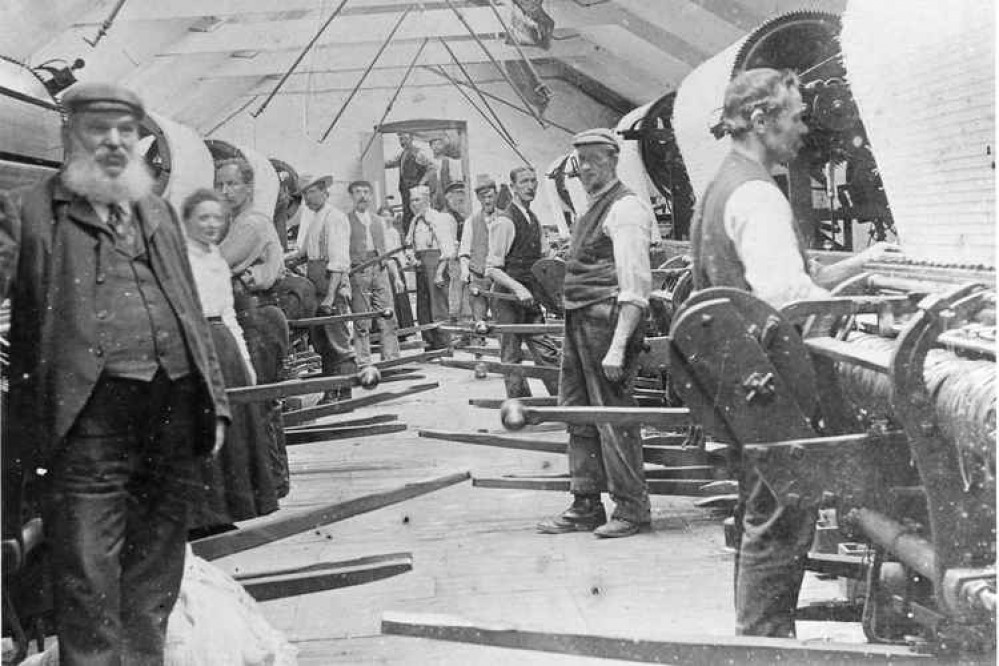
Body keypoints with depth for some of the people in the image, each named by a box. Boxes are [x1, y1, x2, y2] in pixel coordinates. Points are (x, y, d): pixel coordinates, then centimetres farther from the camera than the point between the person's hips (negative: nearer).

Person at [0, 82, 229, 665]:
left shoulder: (158, 211, 20)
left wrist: (215, 400, 14)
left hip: (173, 409, 5)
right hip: (90, 415, -5)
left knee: (157, 574, 16)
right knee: (88, 576, -3)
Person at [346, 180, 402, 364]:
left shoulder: (379, 221, 19)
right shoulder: (345, 221, 5)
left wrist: (396, 276, 15)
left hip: (380, 271, 4)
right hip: (357, 272, -4)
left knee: (388, 320, -1)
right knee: (361, 323, -4)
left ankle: (391, 360, 3)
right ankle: (364, 362, 0)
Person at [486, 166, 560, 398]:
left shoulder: (534, 220, 13)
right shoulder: (505, 222, -12)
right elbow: (492, 269, -15)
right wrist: (517, 288, -26)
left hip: (529, 300, 7)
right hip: (508, 299, -7)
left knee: (548, 353, 4)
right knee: (512, 358, 1)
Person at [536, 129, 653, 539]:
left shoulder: (624, 209, -11)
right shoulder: (592, 209, 18)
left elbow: (635, 286, -18)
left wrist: (618, 347, -23)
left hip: (608, 320, -10)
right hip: (578, 321, 10)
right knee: (577, 413, 13)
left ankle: (631, 509, 7)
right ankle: (585, 506, 23)